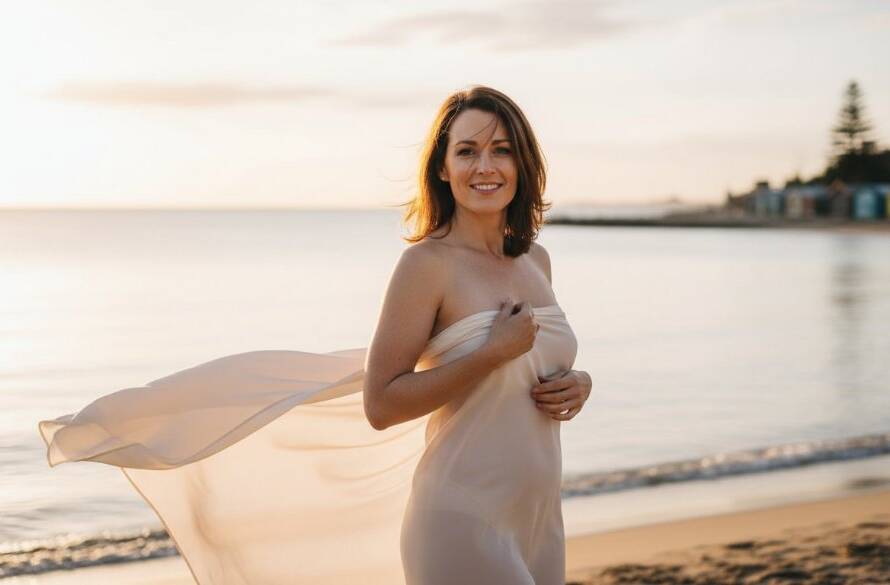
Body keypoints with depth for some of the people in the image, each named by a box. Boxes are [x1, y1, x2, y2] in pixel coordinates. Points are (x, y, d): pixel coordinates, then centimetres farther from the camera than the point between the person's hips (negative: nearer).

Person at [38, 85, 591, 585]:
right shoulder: (429, 263, -12)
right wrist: (496, 351, -19)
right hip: (464, 522, -7)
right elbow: (380, 405, -16)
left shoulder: (536, 261, 9)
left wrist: (577, 383, 1)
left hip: (536, 522, 7)